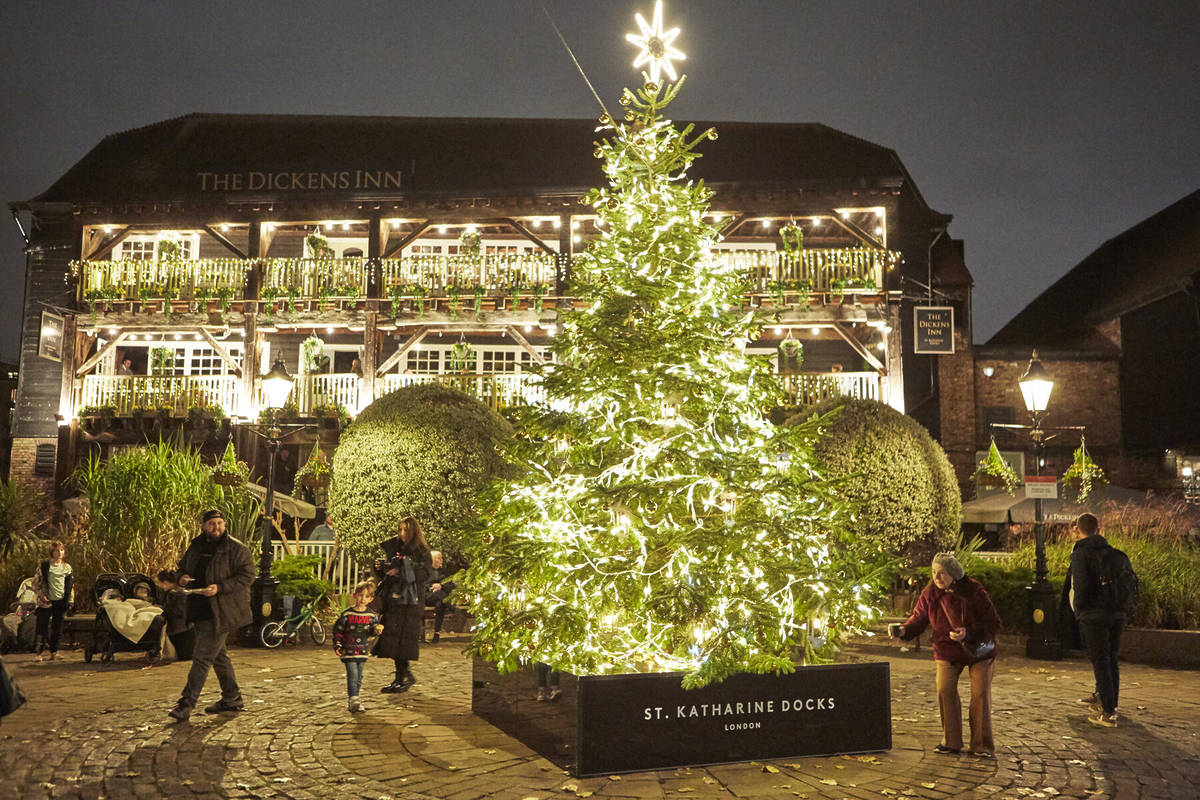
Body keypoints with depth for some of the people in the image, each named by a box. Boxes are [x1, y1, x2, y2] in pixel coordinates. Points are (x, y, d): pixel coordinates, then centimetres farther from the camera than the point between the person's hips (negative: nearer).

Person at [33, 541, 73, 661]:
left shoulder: (67, 567, 11)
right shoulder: (44, 565, 1)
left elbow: (71, 585, 14)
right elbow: (38, 581, 1)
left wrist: (70, 600, 7)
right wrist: (41, 595, -9)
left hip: (61, 601, 3)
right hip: (47, 601, -3)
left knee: (57, 628, 6)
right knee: (43, 626, -4)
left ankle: (54, 652, 15)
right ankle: (40, 652, 2)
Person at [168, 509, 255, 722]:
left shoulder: (236, 549, -8)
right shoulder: (196, 546, 13)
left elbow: (247, 575, -14)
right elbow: (181, 567, 23)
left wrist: (220, 588, -23)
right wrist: (181, 578, -1)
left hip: (221, 612, -8)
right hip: (200, 610, 8)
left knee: (203, 656, -9)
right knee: (218, 655, 16)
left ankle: (187, 702, -7)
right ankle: (232, 698, 27)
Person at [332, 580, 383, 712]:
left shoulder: (371, 615, 3)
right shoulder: (347, 614, -7)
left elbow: (372, 632, 7)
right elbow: (338, 630, -1)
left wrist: (377, 629, -16)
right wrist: (337, 646, -7)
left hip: (362, 651, 4)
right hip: (348, 651, -4)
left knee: (359, 677, 10)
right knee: (352, 676, -12)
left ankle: (353, 701, 21)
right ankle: (354, 700, -14)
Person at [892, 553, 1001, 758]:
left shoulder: (974, 591, -21)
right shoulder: (930, 594, -10)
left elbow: (993, 623, -16)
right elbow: (919, 618, -4)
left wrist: (968, 633, -30)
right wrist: (904, 630, -25)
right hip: (947, 650, 3)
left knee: (980, 693, -5)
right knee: (945, 691, -5)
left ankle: (982, 745, 7)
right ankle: (950, 742, 10)